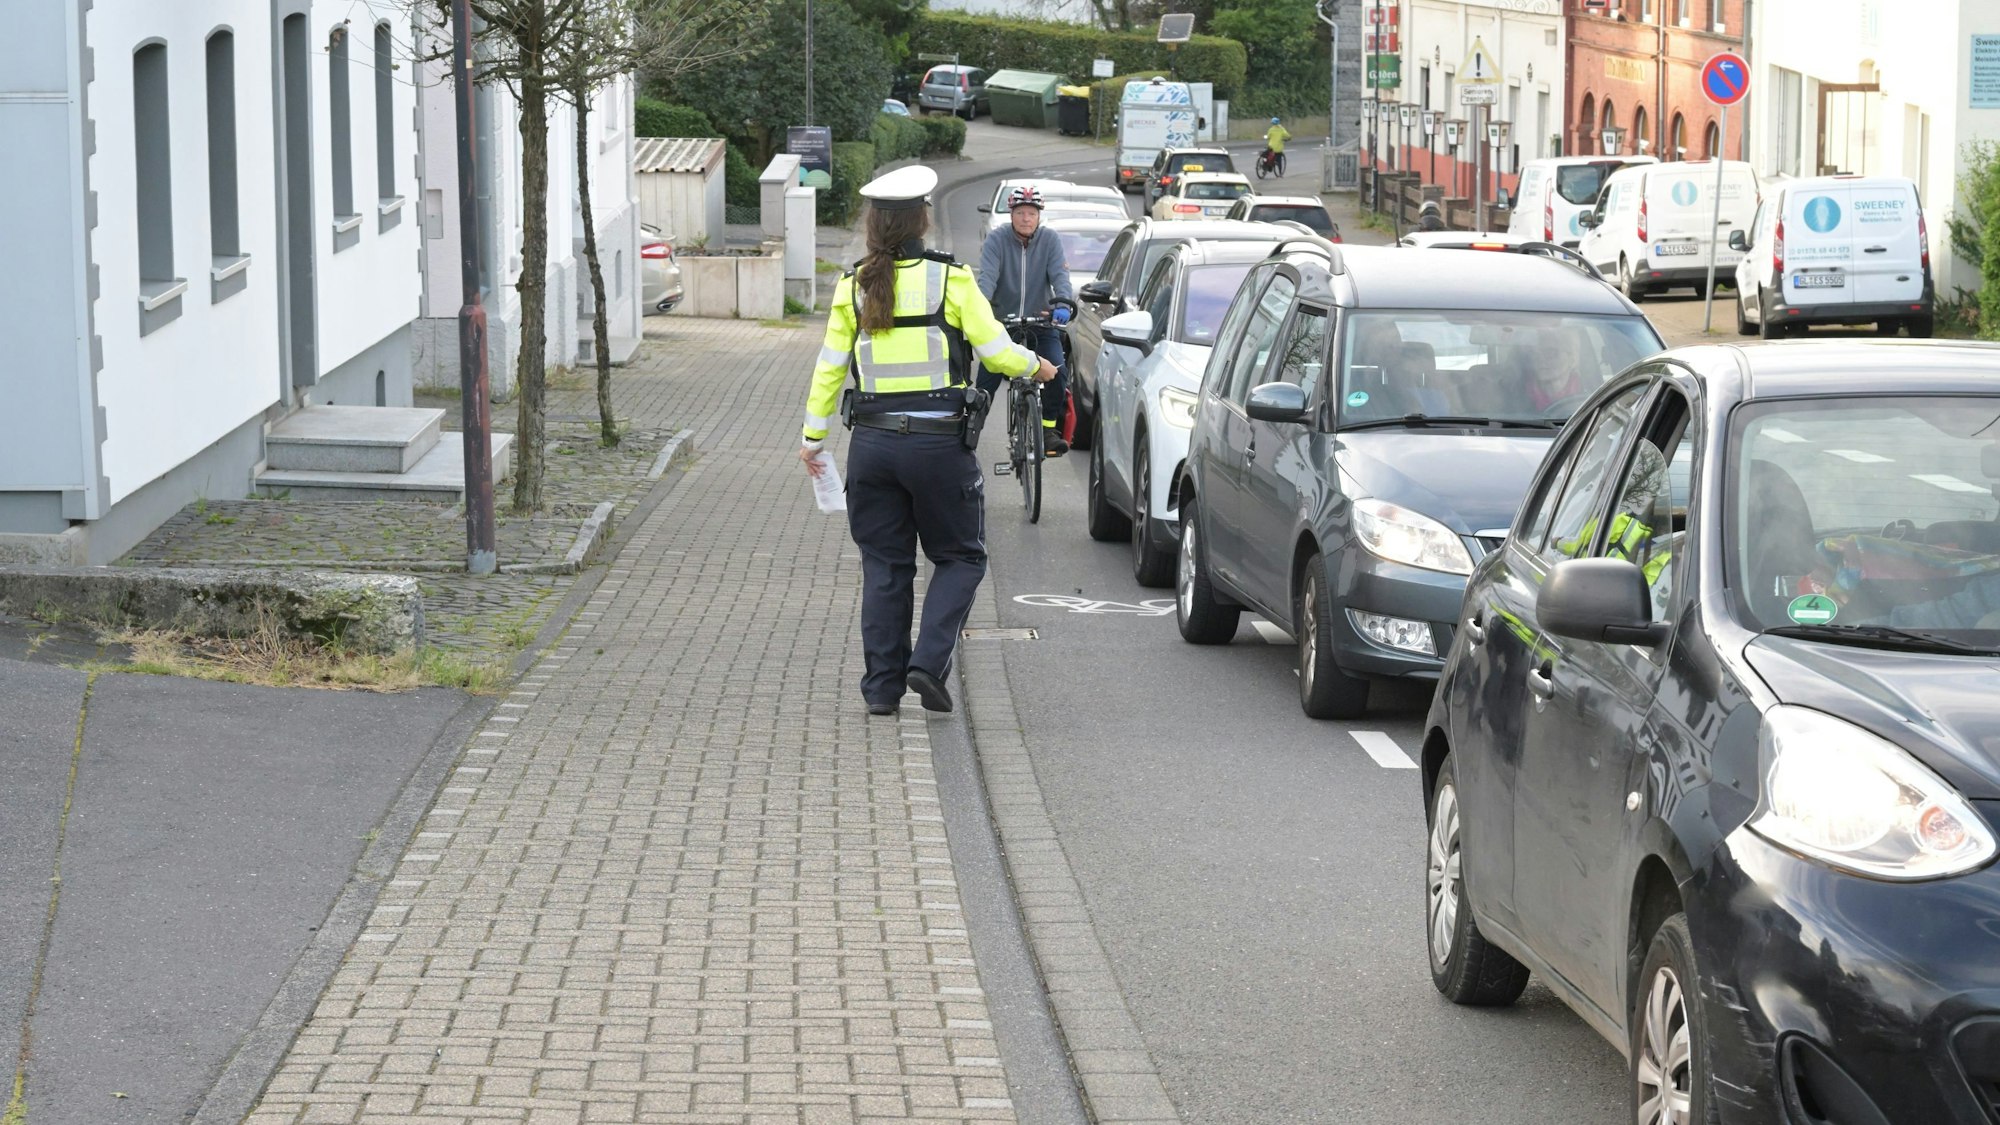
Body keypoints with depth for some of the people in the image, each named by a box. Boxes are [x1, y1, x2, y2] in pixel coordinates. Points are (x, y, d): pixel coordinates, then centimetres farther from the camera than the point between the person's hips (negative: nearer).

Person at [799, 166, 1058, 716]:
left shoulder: (854, 287, 3)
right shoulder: (950, 279, -6)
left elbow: (830, 367, 5)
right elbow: (996, 352, -4)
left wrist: (813, 436, 14)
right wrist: (1035, 366, 16)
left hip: (873, 442, 3)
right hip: (940, 443, -3)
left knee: (884, 566, 12)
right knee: (961, 558, 11)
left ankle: (882, 686, 10)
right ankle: (929, 662, -7)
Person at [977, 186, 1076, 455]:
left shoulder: (1050, 240, -5)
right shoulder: (996, 240, -9)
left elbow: (1059, 274, -16)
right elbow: (987, 277, -20)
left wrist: (1063, 302, -37)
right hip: (1002, 320, -1)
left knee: (1058, 372, -16)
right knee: (987, 379, -10)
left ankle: (1048, 428, 0)